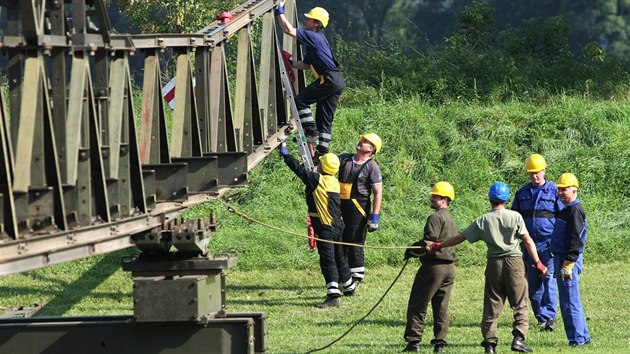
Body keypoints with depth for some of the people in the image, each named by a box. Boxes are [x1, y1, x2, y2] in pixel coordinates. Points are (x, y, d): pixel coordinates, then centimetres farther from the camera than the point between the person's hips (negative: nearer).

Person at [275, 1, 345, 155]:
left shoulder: (314, 37, -8)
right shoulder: (313, 39, 23)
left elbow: (289, 30, -16)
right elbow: (307, 65, 28)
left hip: (329, 79, -10)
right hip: (336, 82, 10)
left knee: (301, 100, -6)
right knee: (324, 118, 9)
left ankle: (312, 133, -8)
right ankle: (323, 150, 8)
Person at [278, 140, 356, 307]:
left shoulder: (317, 179, -13)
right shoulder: (334, 181, 9)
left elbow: (299, 168, -12)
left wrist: (285, 153, -4)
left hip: (325, 226, -8)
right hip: (337, 224, 8)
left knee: (328, 260, -12)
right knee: (339, 256, 24)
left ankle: (333, 295, -19)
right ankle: (349, 286, 40)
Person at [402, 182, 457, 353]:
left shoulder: (435, 218, -13)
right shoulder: (451, 220, 17)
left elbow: (429, 241, -21)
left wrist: (411, 251, -6)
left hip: (434, 266, -9)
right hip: (449, 267, 9)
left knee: (417, 305, -3)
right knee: (441, 307, 11)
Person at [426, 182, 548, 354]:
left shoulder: (482, 221, 3)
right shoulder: (515, 216, -2)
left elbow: (460, 238, 7)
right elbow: (528, 240, -6)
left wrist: (437, 246, 18)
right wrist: (537, 262, -2)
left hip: (494, 263, 2)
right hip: (514, 261, -2)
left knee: (492, 306, 8)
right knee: (520, 304, 4)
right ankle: (518, 337, -11)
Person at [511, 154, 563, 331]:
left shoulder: (554, 191, 1)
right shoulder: (522, 193, 12)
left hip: (549, 244, -4)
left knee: (549, 279, -13)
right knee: (532, 282, 4)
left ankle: (549, 316, -16)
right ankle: (541, 317, 11)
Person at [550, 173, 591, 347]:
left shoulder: (575, 210, -14)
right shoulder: (565, 210, 17)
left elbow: (575, 241, -20)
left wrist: (568, 265, -24)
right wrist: (560, 264, 20)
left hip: (570, 260, -10)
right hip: (560, 258, 10)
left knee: (570, 301, -9)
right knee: (567, 302, 14)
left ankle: (577, 338, -6)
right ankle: (583, 336, 20)